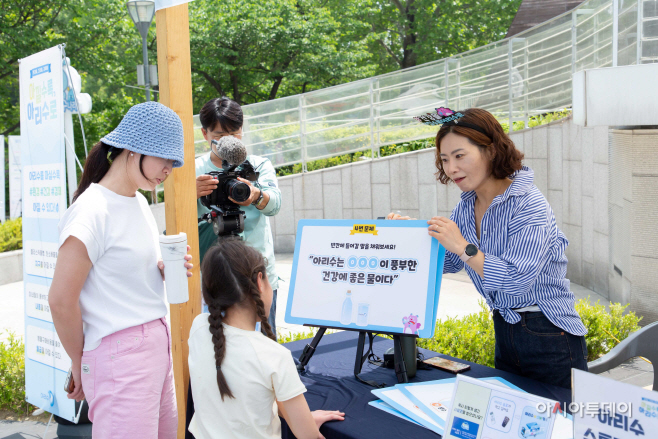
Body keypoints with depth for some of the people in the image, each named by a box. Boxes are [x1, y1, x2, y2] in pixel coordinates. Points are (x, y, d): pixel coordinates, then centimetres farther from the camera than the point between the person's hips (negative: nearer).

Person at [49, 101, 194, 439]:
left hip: (157, 341, 9)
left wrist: (164, 270, 2)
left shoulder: (139, 202, 11)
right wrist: (80, 363, -4)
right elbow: (61, 300, -15)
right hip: (120, 352, -8)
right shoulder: (92, 211, -16)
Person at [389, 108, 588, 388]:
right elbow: (448, 263, 13)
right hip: (504, 331, 8)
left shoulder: (528, 205, -20)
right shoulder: (466, 207, 4)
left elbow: (517, 280, -29)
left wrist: (464, 247, -30)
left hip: (548, 337, -8)